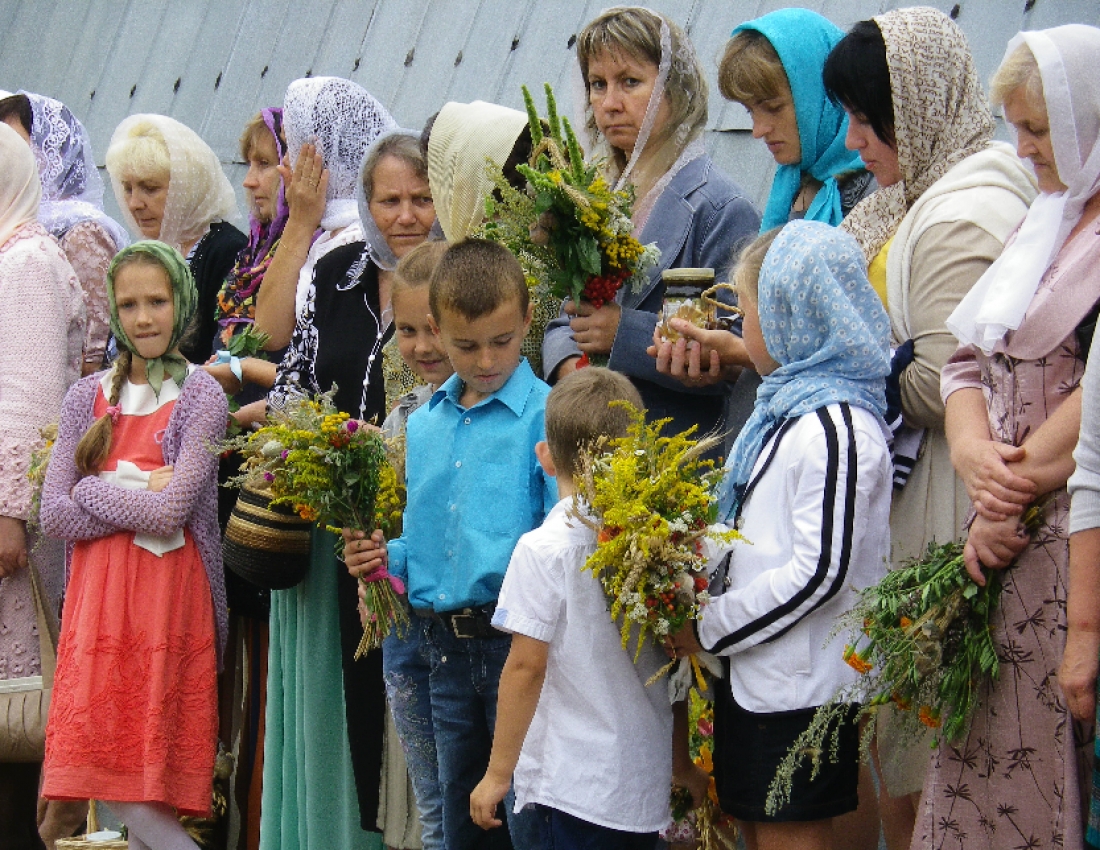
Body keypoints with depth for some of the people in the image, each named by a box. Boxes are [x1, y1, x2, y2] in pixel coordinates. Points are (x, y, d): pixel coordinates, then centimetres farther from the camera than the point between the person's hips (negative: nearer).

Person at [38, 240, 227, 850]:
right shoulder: (87, 398, 11)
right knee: (115, 788, -3)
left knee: (144, 799, -8)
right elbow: (52, 514, 2)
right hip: (98, 595, 4)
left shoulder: (201, 397, -2)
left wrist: (95, 492, -4)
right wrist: (141, 497, -7)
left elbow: (171, 512, -13)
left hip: (171, 599, -4)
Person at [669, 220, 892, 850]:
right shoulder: (786, 408, 12)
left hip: (803, 681, -9)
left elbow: (819, 572, -23)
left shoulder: (837, 431, -19)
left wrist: (708, 630, -15)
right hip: (756, 674, 9)